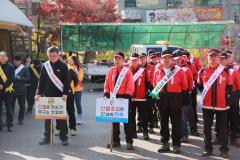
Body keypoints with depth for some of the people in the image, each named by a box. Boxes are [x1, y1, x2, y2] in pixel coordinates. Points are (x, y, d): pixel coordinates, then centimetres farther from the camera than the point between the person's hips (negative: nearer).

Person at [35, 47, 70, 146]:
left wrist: (65, 93, -15)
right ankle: (47, 137, 15)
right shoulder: (45, 66, 6)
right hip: (47, 95, 3)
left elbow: (67, 81, -5)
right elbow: (41, 81, 7)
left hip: (60, 96, -3)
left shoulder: (63, 66, -2)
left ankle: (64, 137, 9)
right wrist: (39, 93, -2)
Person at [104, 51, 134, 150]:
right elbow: (107, 85, 7)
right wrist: (106, 95, -5)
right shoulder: (110, 71, 7)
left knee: (127, 120, 0)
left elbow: (130, 87, -10)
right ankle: (115, 141, 19)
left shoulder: (127, 72, -5)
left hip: (124, 98, -4)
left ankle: (129, 142, 4)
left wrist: (125, 97, -19)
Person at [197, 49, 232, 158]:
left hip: (222, 105, -1)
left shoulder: (225, 71, -1)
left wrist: (225, 96, 0)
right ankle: (208, 149, 18)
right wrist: (204, 93, 6)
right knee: (207, 128, 7)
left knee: (223, 129, 3)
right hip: (207, 104, 2)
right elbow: (199, 86, 16)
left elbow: (229, 87, 7)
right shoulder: (202, 71, 2)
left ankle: (224, 150, 13)